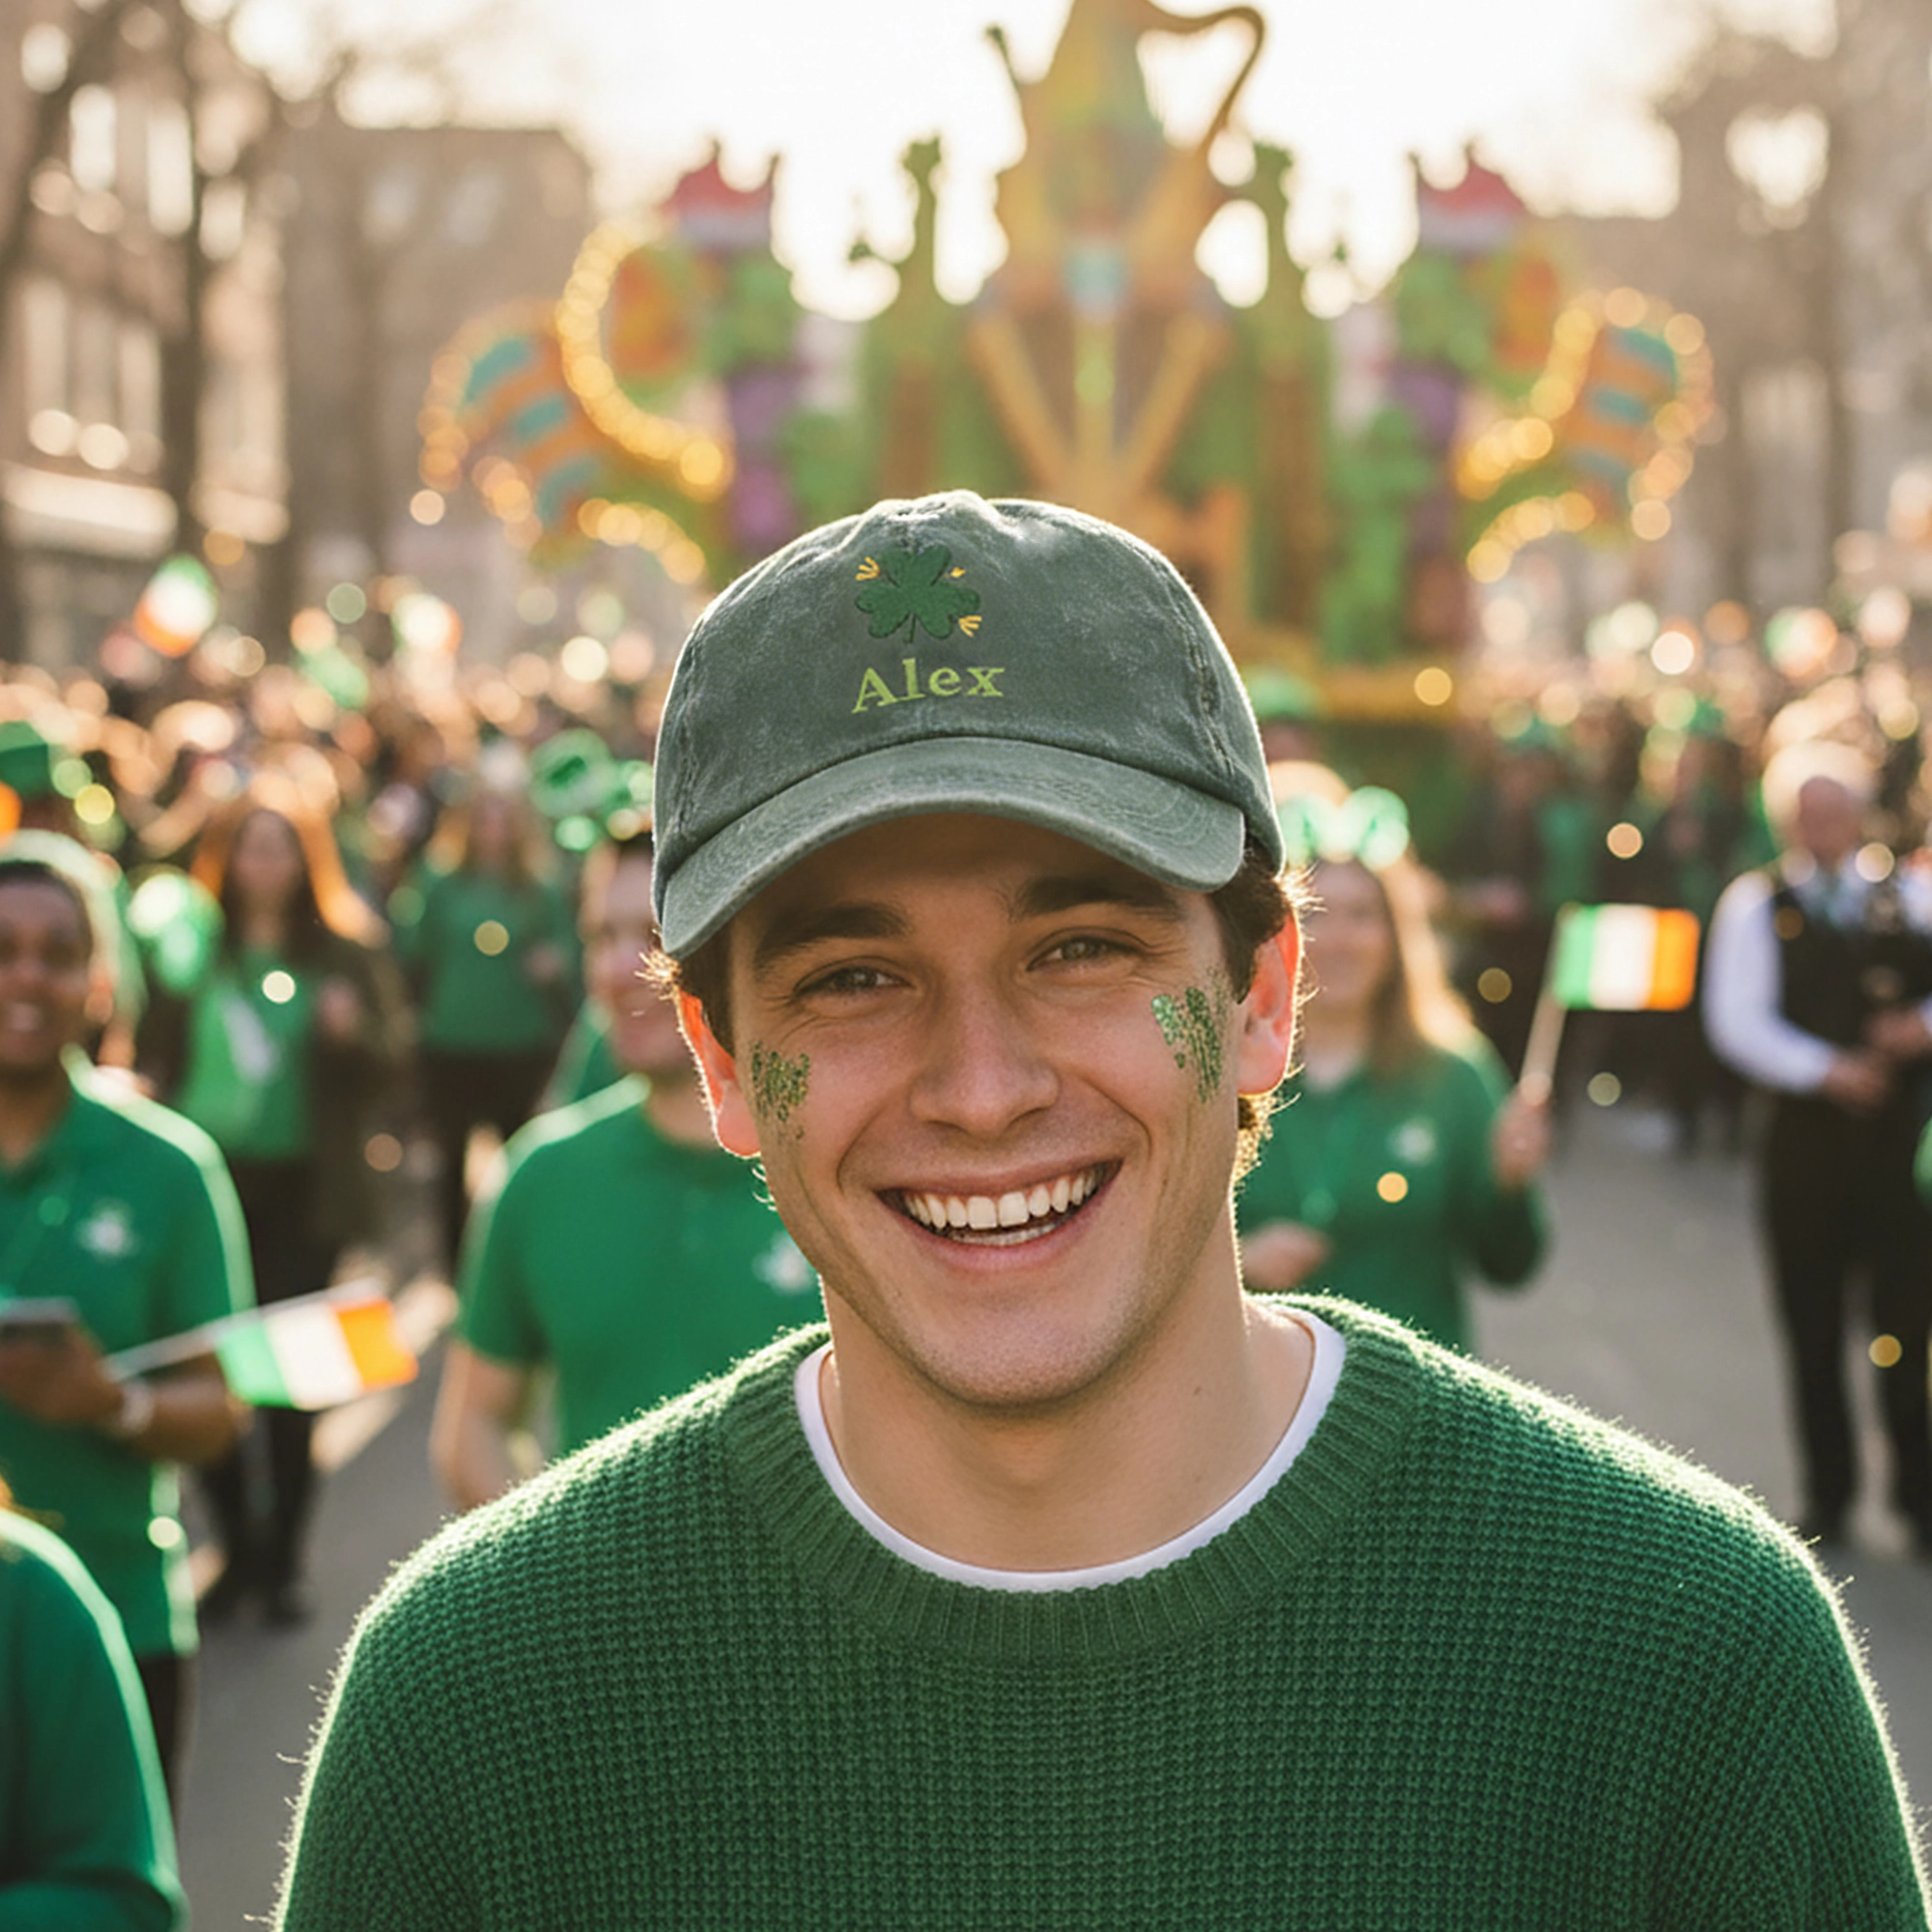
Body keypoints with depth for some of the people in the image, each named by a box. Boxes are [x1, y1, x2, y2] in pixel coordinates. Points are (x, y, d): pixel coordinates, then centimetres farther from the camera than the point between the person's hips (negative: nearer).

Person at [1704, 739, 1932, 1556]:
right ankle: (1827, 1493, 18)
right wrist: (1825, 1070, -18)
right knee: (1812, 1328, 6)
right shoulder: (1755, 904, 3)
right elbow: (1736, 1021, -8)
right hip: (1804, 1138, 0)